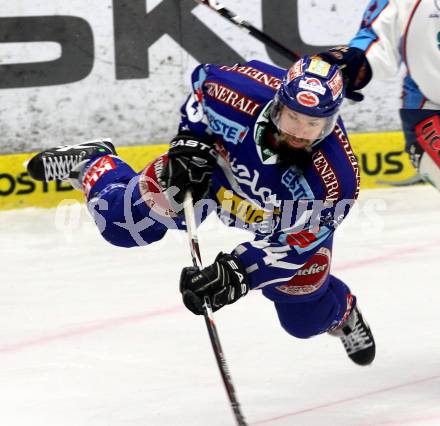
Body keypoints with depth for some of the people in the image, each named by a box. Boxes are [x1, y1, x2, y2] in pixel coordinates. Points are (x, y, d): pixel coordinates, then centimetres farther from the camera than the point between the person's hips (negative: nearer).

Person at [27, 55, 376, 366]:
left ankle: (342, 313, 43)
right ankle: (95, 164, 29)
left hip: (289, 217, -1)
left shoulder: (336, 179, -43)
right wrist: (189, 141, -23)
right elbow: (204, 80, -14)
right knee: (123, 223, -6)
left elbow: (292, 243, -36)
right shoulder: (244, 94, -39)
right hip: (218, 157, 1)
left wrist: (237, 273, -47)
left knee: (306, 319, 3)